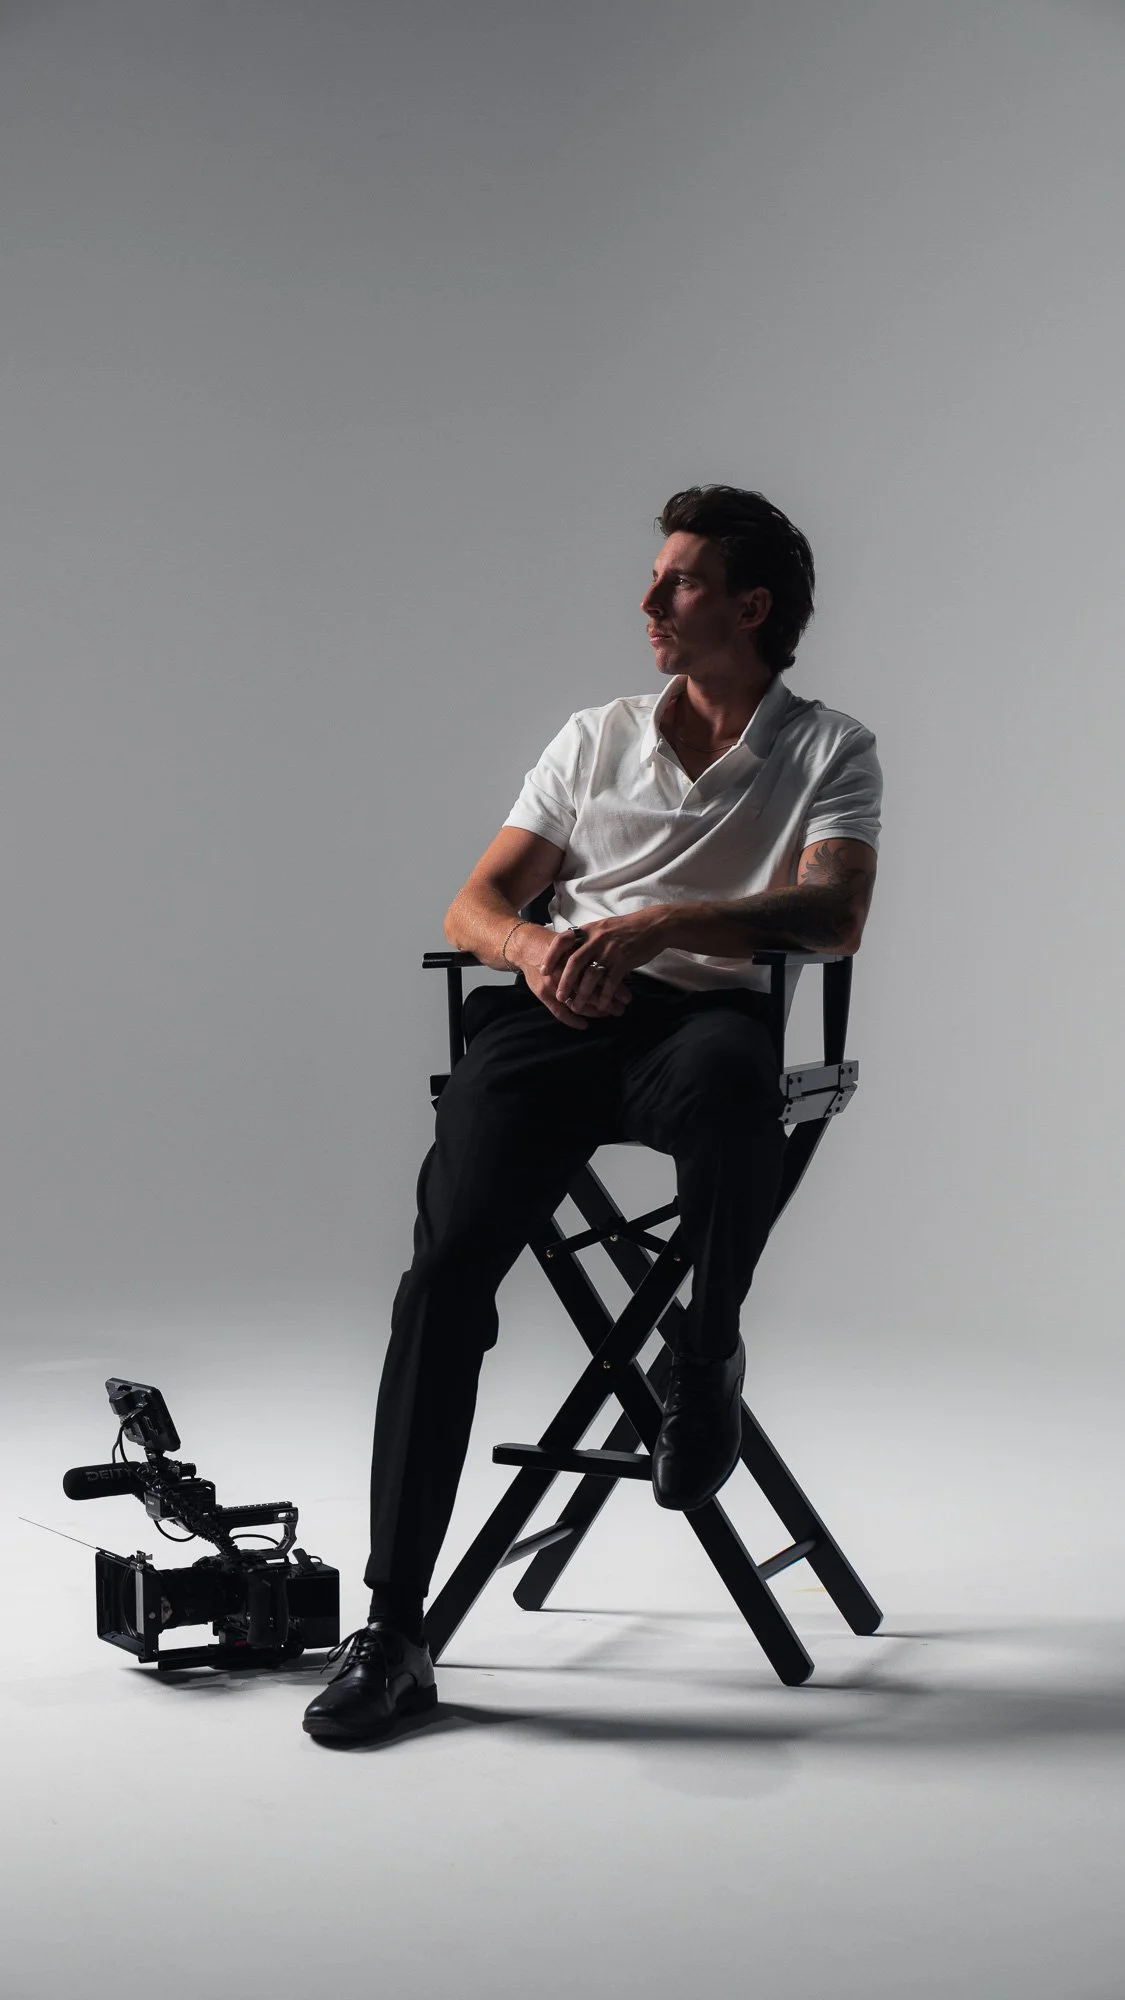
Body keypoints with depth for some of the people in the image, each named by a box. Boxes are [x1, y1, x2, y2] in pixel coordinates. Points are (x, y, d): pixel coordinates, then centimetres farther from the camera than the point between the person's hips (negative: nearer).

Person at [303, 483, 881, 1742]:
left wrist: (661, 924, -20)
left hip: (700, 1013, -2)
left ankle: (707, 1355, -13)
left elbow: (837, 917, -6)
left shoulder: (829, 751, 13)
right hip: (549, 1019, 3)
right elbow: (472, 906, 18)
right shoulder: (594, 739, 24)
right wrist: (535, 945, -7)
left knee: (726, 1076, -42)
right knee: (446, 1266, -23)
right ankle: (390, 1630, -21)